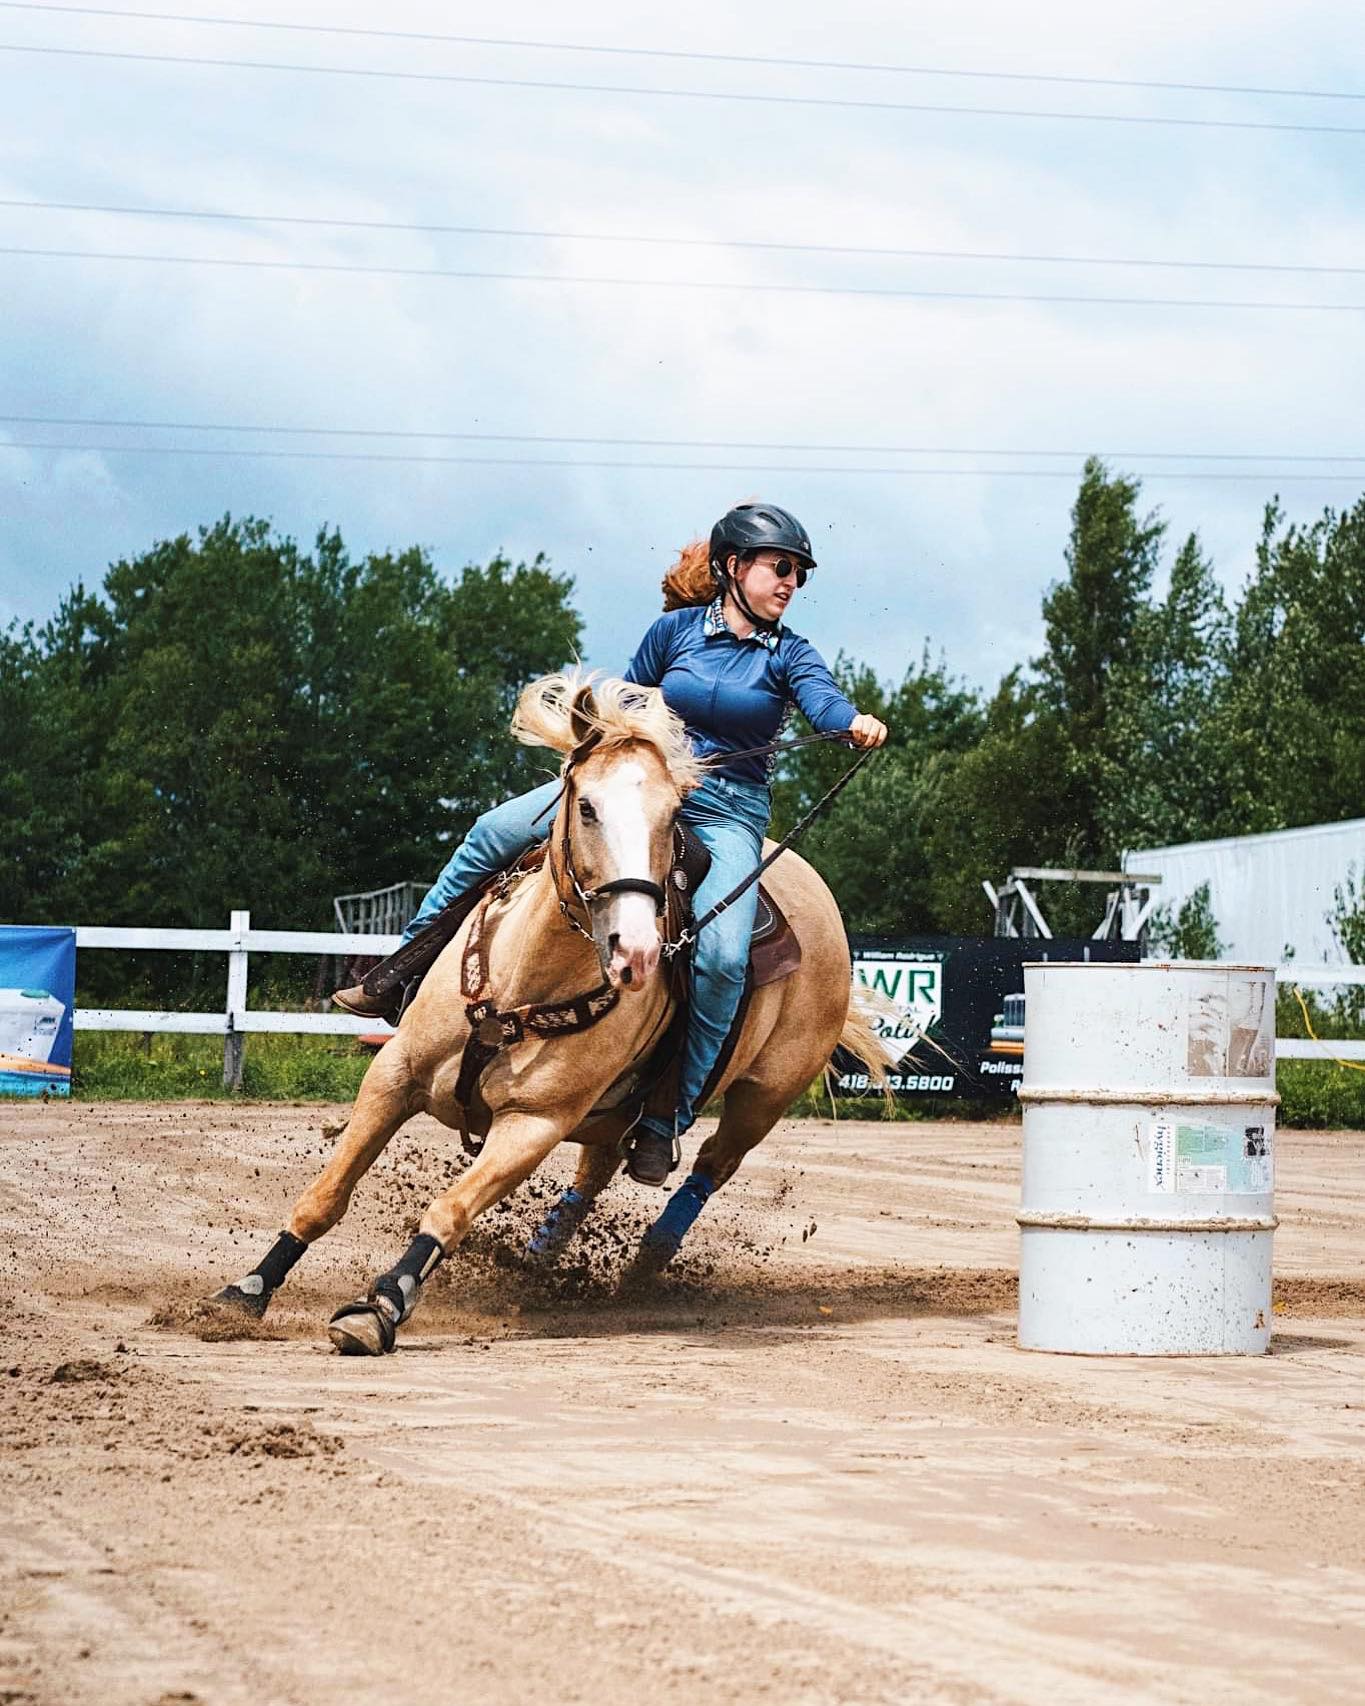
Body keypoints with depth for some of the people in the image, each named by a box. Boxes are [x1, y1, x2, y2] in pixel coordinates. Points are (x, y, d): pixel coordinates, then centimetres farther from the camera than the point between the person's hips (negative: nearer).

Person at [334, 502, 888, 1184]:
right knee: (494, 832, -9)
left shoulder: (788, 654, 0)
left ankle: (665, 1122, -17)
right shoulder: (675, 630, 4)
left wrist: (855, 722, -42)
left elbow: (822, 697, -21)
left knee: (722, 955, -27)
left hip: (729, 814, -2)